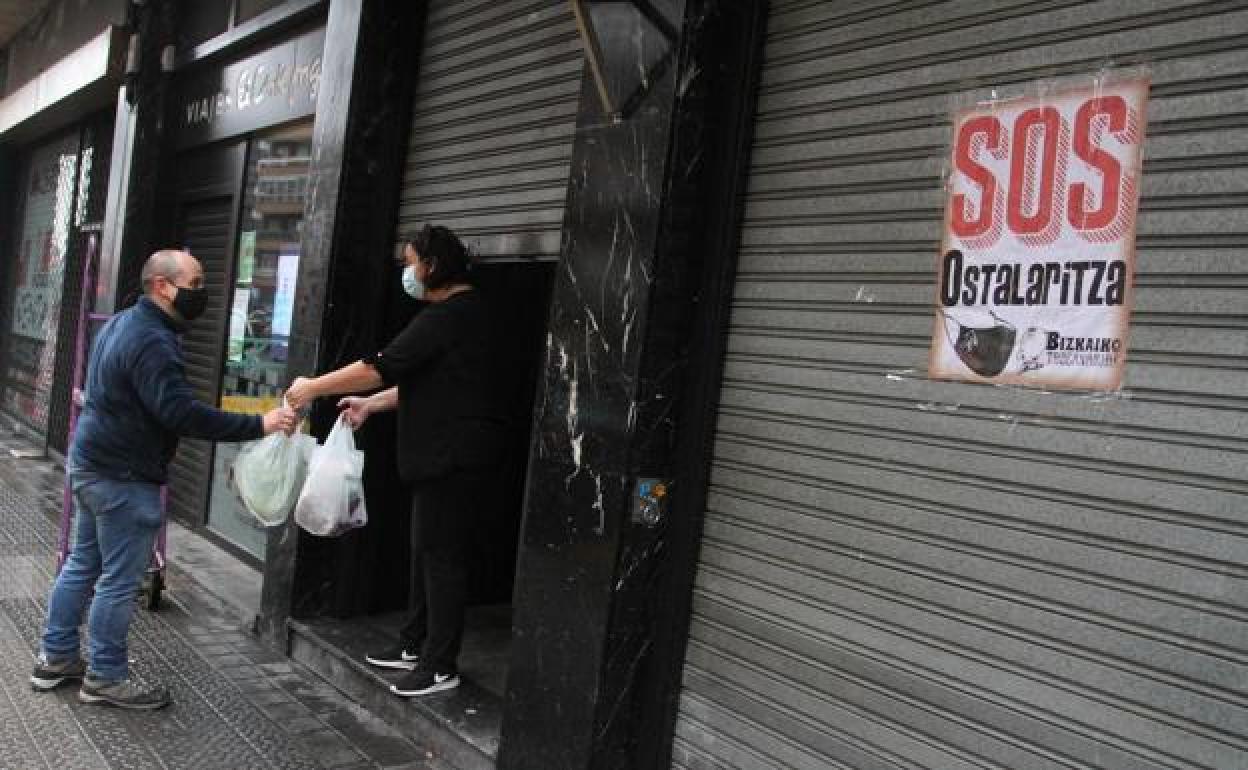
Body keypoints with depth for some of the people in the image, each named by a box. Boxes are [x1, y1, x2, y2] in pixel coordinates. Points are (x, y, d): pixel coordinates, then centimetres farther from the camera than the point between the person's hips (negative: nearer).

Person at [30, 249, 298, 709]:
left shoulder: (124, 323, 11)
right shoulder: (152, 342, -24)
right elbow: (181, 412, -32)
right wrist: (258, 426, -33)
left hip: (92, 464, 11)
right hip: (124, 477, -11)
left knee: (83, 562, 20)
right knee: (119, 580, 1)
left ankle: (57, 657, 31)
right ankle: (106, 678, 12)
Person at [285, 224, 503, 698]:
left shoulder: (450, 314, -17)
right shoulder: (457, 312, 18)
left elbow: (383, 366, -20)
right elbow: (423, 382, 23)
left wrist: (314, 387, -12)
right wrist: (370, 404, 18)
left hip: (457, 454, -11)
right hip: (441, 453, 11)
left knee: (441, 554, -4)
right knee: (427, 550, 16)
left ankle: (441, 666, 5)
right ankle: (416, 645, 27)